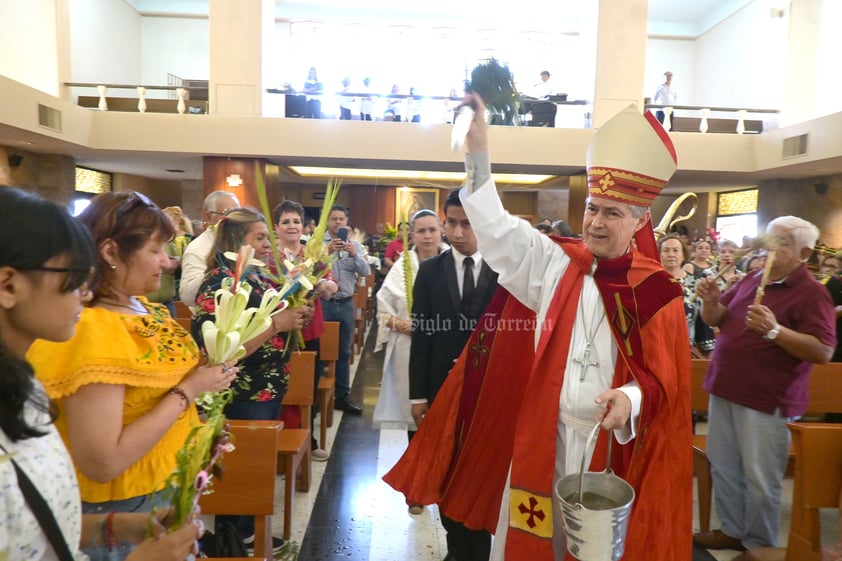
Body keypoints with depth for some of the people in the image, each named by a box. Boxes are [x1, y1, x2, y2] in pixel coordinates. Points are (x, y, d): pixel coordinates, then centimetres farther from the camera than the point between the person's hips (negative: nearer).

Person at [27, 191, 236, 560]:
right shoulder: (92, 330, -26)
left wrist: (204, 374, -5)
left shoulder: (141, 307, 1)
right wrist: (189, 390, -25)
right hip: (126, 511, -8)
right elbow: (101, 462, -30)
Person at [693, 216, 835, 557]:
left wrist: (774, 330, -31)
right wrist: (711, 300, -6)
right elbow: (716, 320, 15)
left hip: (766, 399, -7)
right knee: (723, 468, 17)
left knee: (760, 479, 5)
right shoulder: (752, 281, 9)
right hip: (726, 389, 7)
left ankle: (760, 546, 24)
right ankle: (732, 530, 34)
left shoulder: (811, 293, -11)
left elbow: (824, 352, -19)